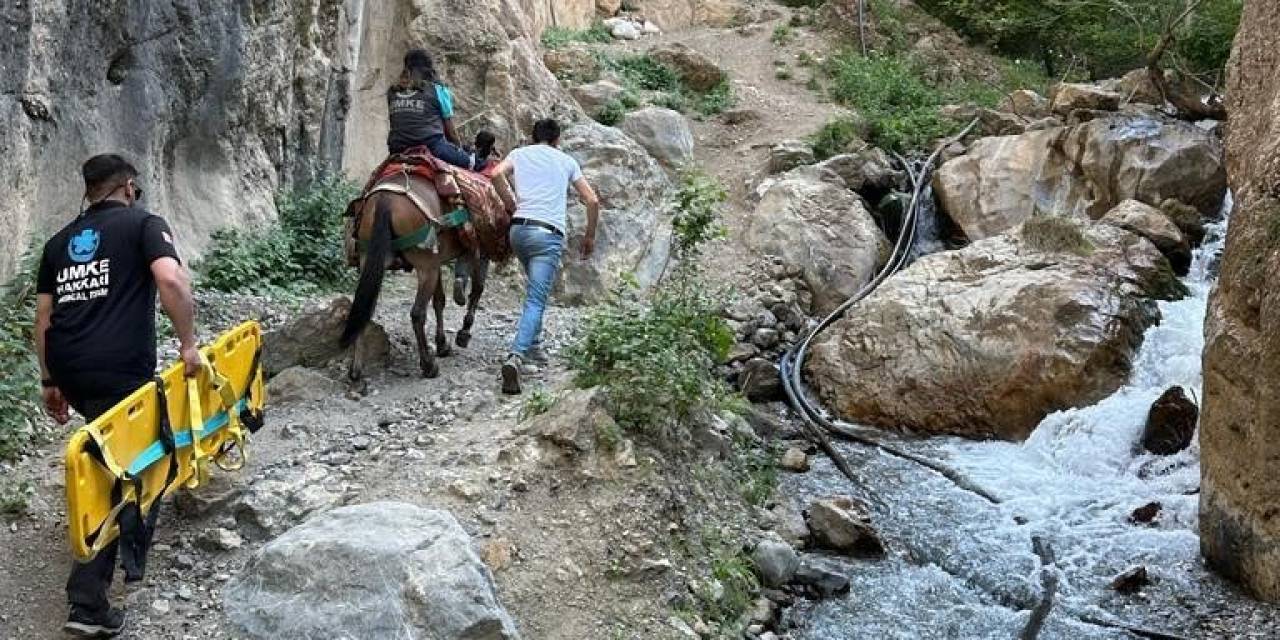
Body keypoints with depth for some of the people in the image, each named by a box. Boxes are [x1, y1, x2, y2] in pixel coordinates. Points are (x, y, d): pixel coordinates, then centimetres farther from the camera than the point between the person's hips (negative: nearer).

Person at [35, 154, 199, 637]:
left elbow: (43, 318, 19)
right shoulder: (143, 223, 5)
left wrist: (50, 382, 24)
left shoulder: (60, 241, 22)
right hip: (119, 369, -6)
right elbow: (171, 279, -15)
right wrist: (188, 343, -9)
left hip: (67, 368, 6)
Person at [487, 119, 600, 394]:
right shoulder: (566, 160, 17)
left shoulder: (519, 154, 18)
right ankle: (515, 357, -29)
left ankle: (533, 344, 26)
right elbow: (592, 201, 16)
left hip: (519, 228, 3)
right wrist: (590, 235, 27)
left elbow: (494, 175, 0)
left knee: (537, 290, 28)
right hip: (549, 234, -3)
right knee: (536, 301, -12)